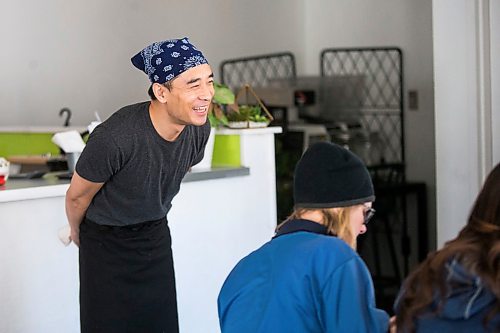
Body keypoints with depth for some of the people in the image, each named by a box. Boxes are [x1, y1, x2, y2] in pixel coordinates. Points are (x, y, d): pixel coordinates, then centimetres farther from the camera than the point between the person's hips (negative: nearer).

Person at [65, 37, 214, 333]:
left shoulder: (199, 129, -15)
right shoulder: (114, 138, -34)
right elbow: (77, 197, -15)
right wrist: (77, 233, 5)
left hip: (156, 237, 5)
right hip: (107, 242, -5)